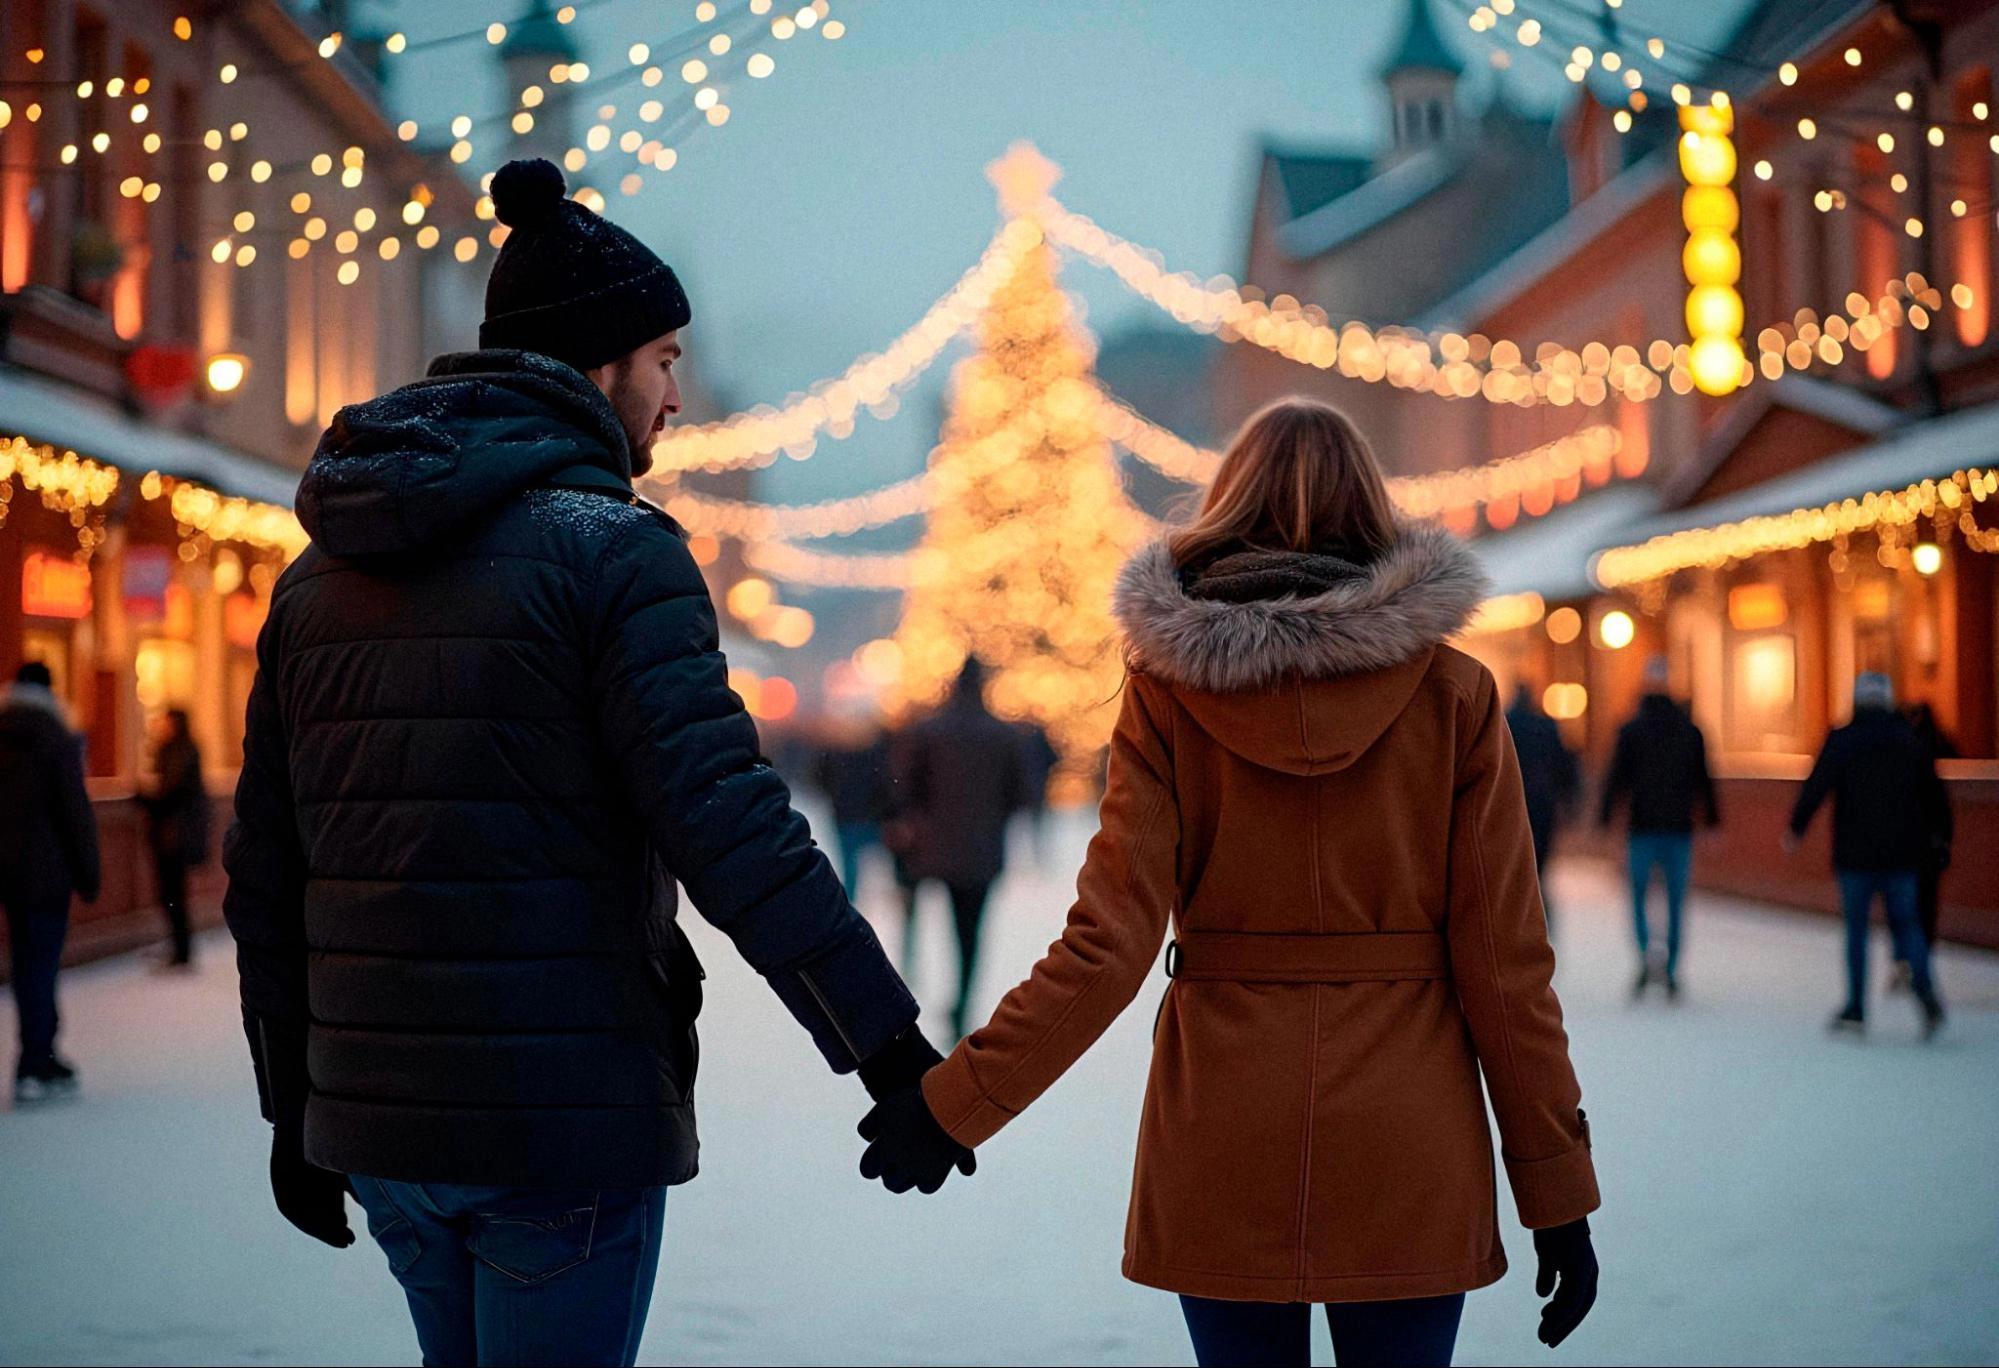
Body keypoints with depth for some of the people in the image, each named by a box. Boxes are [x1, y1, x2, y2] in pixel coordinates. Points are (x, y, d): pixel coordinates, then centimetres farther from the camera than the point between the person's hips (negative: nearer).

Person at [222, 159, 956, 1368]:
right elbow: (728, 824, -20)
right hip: (562, 1125, -7)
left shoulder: (321, 572, 11)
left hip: (373, 1121, 7)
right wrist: (887, 1046, -16)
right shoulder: (614, 547, -11)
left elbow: (266, 871, 13)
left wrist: (295, 1104, 21)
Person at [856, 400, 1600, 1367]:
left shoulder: (1168, 687, -2)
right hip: (1407, 1143, 0)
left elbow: (1110, 941, -9)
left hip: (1223, 1131, 0)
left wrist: (954, 1101, -3)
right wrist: (1557, 1191, 1)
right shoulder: (1452, 692, -2)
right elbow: (1503, 957, -4)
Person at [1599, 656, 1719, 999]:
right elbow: (1704, 781, 9)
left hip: (1644, 829, -2)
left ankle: (1647, 953, -17)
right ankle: (1671, 974, 7)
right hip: (1680, 829, 2)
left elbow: (1616, 780, -6)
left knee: (1639, 897, 8)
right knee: (1676, 903, 8)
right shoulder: (1691, 731, 5)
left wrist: (1605, 822, -3)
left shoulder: (1631, 731, -4)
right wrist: (1712, 822, 16)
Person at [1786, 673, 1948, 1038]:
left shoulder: (1841, 740, -5)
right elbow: (1933, 790, 12)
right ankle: (1925, 990, -14)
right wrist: (1942, 832, 24)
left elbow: (1817, 786, -10)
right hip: (1901, 851, 3)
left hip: (1855, 851, -3)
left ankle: (1856, 1008, 5)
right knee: (1905, 922, 9)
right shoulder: (1910, 739, 6)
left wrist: (1797, 827, -1)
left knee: (1856, 927, 4)